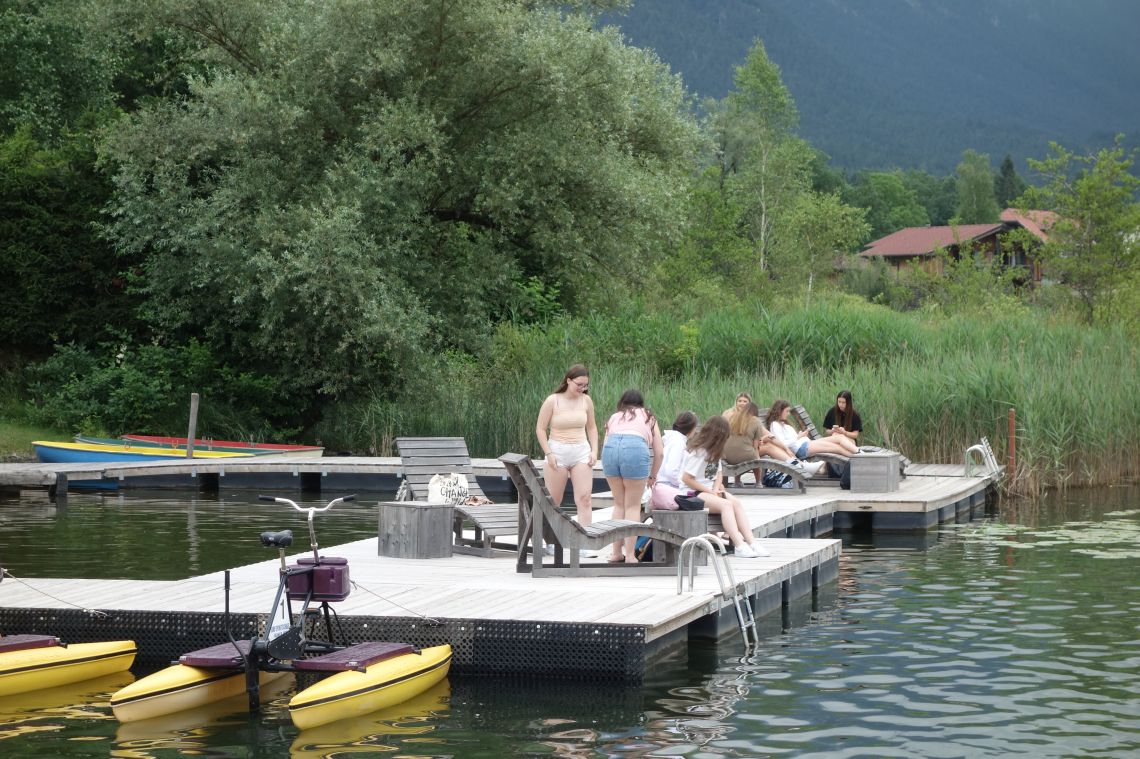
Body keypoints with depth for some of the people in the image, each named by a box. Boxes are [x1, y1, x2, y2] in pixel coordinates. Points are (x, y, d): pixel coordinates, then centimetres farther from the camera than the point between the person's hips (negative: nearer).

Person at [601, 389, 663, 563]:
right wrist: (653, 475, 37)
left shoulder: (614, 417, 33)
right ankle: (630, 555, 3)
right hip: (636, 448, -2)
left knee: (619, 504, 17)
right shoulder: (648, 417, 29)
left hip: (610, 447, 2)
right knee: (633, 506, 7)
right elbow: (659, 452, 22)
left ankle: (616, 552, 16)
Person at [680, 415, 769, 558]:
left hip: (710, 489, 8)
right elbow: (686, 478, -20)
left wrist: (716, 489, -6)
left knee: (736, 502, -16)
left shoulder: (713, 451, 11)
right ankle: (739, 546, -37)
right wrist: (710, 491, -15)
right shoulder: (698, 451, -16)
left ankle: (751, 543, -26)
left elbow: (718, 473, 16)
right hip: (693, 492, -8)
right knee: (726, 504, -30)